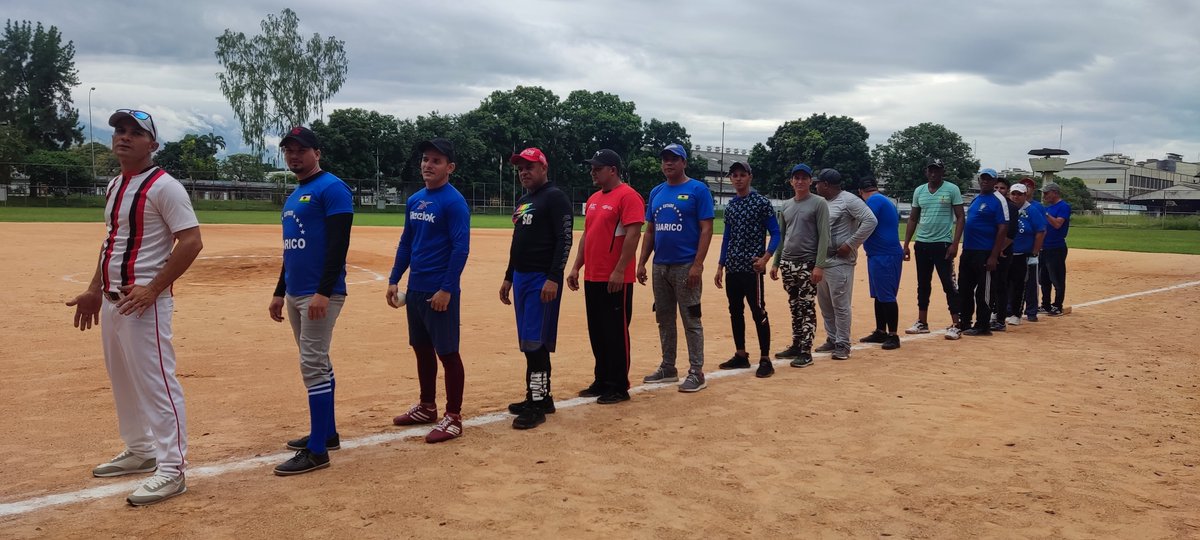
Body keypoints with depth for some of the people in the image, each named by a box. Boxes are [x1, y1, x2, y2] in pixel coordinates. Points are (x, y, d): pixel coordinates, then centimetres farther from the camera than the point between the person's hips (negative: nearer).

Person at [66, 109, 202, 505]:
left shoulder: (164, 187, -12)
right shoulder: (114, 186, 16)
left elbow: (191, 242, -19)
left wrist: (152, 289, -22)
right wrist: (94, 289, 20)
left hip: (144, 300, -10)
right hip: (111, 300, 10)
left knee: (156, 382, -9)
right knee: (123, 380, 18)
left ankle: (171, 470, -4)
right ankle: (140, 451, 32)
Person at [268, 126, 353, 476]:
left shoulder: (332, 188, -10)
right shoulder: (294, 197, 19)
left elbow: (339, 244, -18)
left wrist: (323, 292, -24)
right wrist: (279, 293, 22)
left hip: (320, 294, -9)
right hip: (295, 293, 9)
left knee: (314, 366, -10)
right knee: (316, 364, 15)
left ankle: (317, 451, -5)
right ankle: (326, 432, 25)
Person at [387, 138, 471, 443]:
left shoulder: (454, 201, -12)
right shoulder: (414, 200, 12)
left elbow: (461, 248, -17)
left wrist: (447, 289, -21)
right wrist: (394, 280, 12)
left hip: (440, 291, -8)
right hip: (415, 289, 8)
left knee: (447, 352, -1)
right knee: (422, 349, 16)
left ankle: (453, 418, 7)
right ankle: (427, 407, 31)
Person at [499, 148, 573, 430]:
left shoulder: (555, 197, -9)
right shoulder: (522, 201, 19)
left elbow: (564, 240, -16)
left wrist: (553, 278, -23)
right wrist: (508, 277, 21)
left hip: (542, 279, -9)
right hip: (520, 278, 9)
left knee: (536, 343, -9)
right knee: (528, 343, 12)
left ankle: (537, 404, -4)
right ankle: (540, 397, 22)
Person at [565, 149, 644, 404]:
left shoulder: (627, 196, -11)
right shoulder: (593, 199, 17)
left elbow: (633, 235, -18)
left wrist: (619, 271, -22)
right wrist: (576, 267, 14)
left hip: (616, 280, -9)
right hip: (592, 278, 9)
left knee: (616, 333, -2)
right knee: (597, 333, 14)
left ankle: (619, 387, 7)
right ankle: (602, 381, 25)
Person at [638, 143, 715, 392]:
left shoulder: (698, 190, -4)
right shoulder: (656, 192, 14)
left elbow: (706, 229, -10)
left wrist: (697, 265, -18)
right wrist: (641, 263, 8)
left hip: (685, 267, -6)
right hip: (659, 266, 7)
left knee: (691, 320, -4)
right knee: (664, 319, 13)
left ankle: (696, 372, 3)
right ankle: (668, 368, 24)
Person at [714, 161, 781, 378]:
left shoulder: (762, 203, -5)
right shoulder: (730, 206, 13)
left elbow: (775, 233, -6)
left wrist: (765, 258, -19)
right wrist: (720, 267, 14)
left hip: (752, 268, -7)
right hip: (732, 268, 7)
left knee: (758, 313, -6)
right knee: (735, 311, 12)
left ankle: (765, 360, -1)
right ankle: (741, 355, 23)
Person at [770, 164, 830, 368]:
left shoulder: (819, 203, -5)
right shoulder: (786, 205, 14)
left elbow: (824, 236, -11)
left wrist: (819, 265, -17)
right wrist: (775, 263, 13)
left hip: (807, 264, -6)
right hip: (787, 263, 6)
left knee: (807, 308, -5)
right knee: (794, 307, 13)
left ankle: (806, 352, -2)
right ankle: (796, 345, 22)